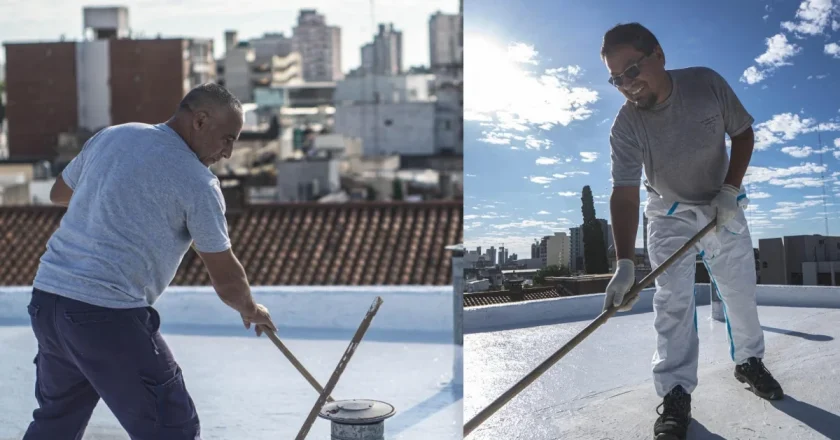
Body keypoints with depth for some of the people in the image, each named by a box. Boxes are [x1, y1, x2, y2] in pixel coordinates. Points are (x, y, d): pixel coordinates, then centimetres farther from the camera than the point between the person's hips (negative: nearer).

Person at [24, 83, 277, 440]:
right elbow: (225, 277, -3)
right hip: (108, 315, -8)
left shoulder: (110, 136, 11)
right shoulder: (197, 180, -8)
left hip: (46, 294, 8)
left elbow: (59, 193, 28)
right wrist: (250, 310, 15)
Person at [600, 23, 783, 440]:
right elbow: (625, 193, -29)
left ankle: (749, 361, 31)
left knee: (740, 289, 8)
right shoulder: (625, 127, -24)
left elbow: (742, 133, -6)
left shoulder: (708, 84, -21)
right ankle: (676, 393, -4)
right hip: (669, 215, -1)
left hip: (722, 207, 2)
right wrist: (625, 263, -39)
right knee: (672, 300, -9)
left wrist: (729, 190, -17)